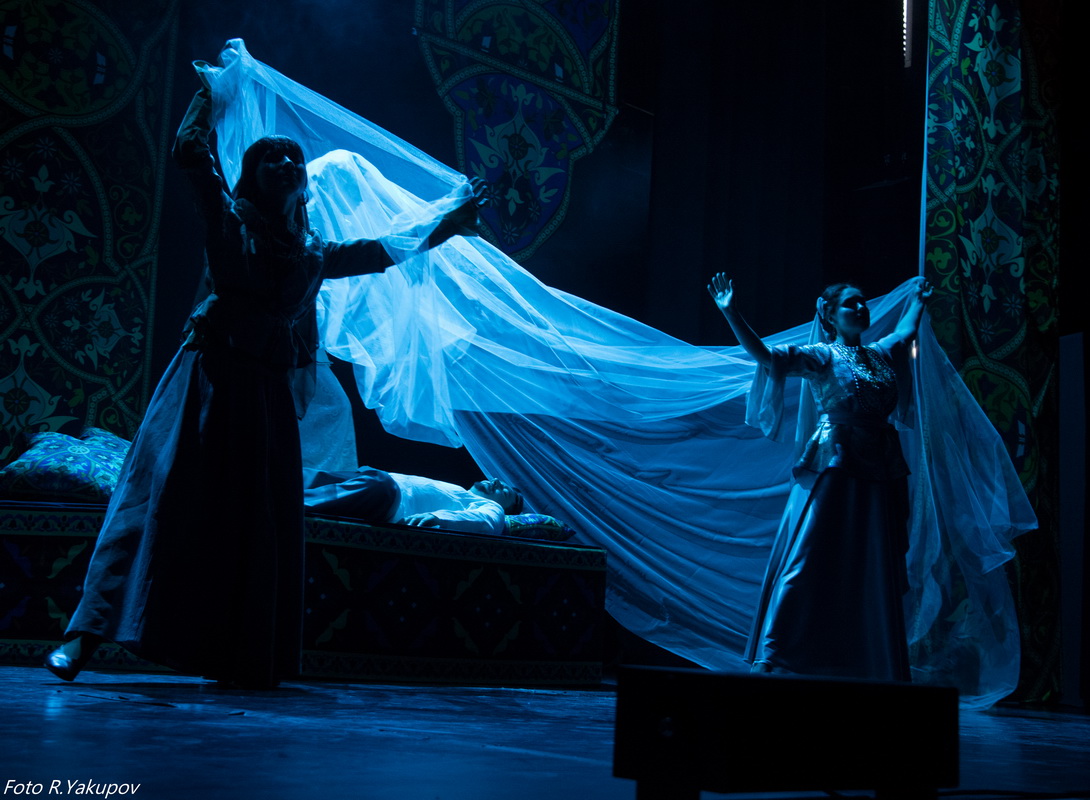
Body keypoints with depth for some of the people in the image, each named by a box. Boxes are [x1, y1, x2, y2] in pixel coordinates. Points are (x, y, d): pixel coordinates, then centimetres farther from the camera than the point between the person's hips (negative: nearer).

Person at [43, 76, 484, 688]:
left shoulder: (316, 252, 18)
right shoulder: (230, 219, 8)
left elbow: (391, 251, 28)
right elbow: (191, 151, 0)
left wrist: (448, 227, 30)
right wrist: (211, 90, 9)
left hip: (270, 392, 4)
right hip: (211, 378, -4)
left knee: (260, 520, 3)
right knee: (158, 495, -10)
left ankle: (247, 659, 11)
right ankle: (85, 636, -9)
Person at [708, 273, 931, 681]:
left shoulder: (879, 355, 16)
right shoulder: (821, 356, -1)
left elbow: (905, 331, 40)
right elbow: (764, 354, -14)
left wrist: (918, 299, 51)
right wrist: (731, 314, -24)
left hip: (878, 477, 6)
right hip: (832, 473, -6)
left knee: (874, 576, 7)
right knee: (807, 562, -8)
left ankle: (874, 672, 15)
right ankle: (772, 656, -3)